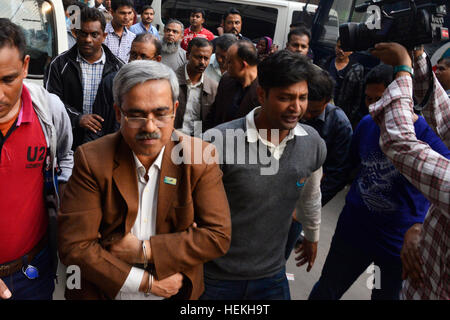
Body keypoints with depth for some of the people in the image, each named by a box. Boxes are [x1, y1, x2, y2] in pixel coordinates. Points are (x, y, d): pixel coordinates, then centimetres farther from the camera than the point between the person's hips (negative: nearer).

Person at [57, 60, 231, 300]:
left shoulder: (201, 157, -14)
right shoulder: (91, 160, -17)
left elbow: (218, 236, -17)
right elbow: (74, 246, -18)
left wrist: (145, 250, -21)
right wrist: (146, 282, -19)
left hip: (176, 291, 1)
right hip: (106, 292, -1)